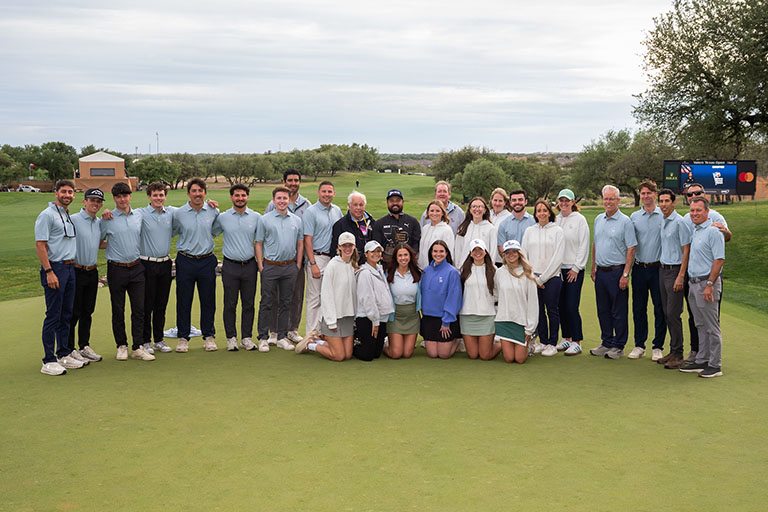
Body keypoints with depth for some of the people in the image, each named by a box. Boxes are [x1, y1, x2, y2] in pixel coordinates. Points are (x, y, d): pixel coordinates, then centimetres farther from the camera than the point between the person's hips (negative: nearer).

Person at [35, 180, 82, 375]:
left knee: (66, 314, 12)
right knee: (53, 315, -6)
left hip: (70, 267, 8)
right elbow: (40, 245, -14)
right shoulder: (47, 215, -8)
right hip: (55, 268, -8)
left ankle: (64, 355, 21)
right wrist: (49, 272, -20)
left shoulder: (70, 216, 17)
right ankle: (48, 361, -2)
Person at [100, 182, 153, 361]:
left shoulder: (139, 215, 8)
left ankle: (138, 347, 5)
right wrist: (111, 246, -1)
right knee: (118, 310, 5)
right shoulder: (107, 219, -2)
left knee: (139, 308, 0)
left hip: (136, 267, 3)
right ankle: (121, 346, 16)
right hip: (116, 269, -2)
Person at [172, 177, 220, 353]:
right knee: (183, 301, 4)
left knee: (208, 301, 7)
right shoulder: (178, 213, -2)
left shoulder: (214, 212, 2)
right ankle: (183, 337, 15)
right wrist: (186, 243, 6)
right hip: (185, 261, -1)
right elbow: (173, 232, 14)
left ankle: (209, 336, 19)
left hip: (207, 261, 1)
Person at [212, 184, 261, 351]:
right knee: (230, 304, 3)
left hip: (250, 265, 1)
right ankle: (231, 338, 12)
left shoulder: (256, 217, 4)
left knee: (248, 304, 6)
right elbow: (210, 234, 18)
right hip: (230, 266, -1)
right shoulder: (222, 217, 4)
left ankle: (247, 337, 15)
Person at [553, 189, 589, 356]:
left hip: (574, 269, -5)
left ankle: (576, 342, -1)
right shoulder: (555, 220, 12)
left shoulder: (580, 220, -3)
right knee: (561, 305, 6)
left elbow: (584, 245, -6)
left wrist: (576, 268, -9)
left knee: (571, 306, -9)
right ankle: (566, 338, 17)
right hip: (558, 268, 5)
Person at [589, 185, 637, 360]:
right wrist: (593, 268, 15)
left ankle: (619, 346, 10)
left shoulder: (625, 221, -7)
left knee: (619, 312, 1)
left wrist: (625, 274, -15)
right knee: (603, 310, 12)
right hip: (601, 272, 6)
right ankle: (607, 343, 23)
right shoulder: (598, 219, 12)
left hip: (617, 271, -6)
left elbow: (630, 249, -10)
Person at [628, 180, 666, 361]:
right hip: (639, 268, 2)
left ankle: (658, 346, 11)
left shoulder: (664, 215, 0)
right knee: (638, 307, 6)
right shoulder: (634, 217, 8)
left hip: (658, 267, -2)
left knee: (660, 308, 1)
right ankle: (639, 345, 16)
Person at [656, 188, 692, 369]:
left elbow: (686, 250, -14)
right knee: (666, 312, 10)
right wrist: (661, 266, 12)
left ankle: (677, 354, 1)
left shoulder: (680, 222, -12)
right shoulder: (661, 222, 12)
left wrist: (681, 276, -18)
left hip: (675, 270, -8)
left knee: (673, 314, -7)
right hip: (662, 269, 8)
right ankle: (672, 352, 17)